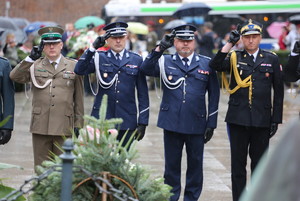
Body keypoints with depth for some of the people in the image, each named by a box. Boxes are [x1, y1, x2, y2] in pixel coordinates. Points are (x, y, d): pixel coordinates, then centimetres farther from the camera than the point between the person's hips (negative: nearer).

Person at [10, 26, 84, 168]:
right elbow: (14, 76, -6)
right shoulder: (34, 66, 10)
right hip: (40, 127, 1)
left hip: (64, 127, -1)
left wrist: (78, 124, 5)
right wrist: (31, 58, -13)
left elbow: (79, 98, 9)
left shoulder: (73, 66, 8)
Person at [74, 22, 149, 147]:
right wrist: (93, 47, -17)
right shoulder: (99, 58, 6)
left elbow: (142, 93, 7)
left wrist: (142, 122, 1)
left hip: (127, 122, 1)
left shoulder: (136, 60, 7)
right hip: (102, 120, -1)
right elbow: (79, 70, -12)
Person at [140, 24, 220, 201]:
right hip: (172, 122, 0)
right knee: (172, 164, 8)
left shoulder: (206, 64, 7)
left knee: (195, 164, 7)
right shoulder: (165, 62, 7)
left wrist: (211, 123, 3)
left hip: (196, 124, 0)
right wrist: (161, 47, -22)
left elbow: (214, 95, 7)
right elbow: (146, 69, -13)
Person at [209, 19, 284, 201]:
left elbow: (278, 92, 6)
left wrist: (276, 119, 2)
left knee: (259, 163, 8)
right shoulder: (234, 58, 5)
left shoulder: (272, 59, 5)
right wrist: (230, 43, -15)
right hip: (238, 118, 0)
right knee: (238, 164, 5)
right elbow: (215, 65, -15)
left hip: (262, 120, 0)